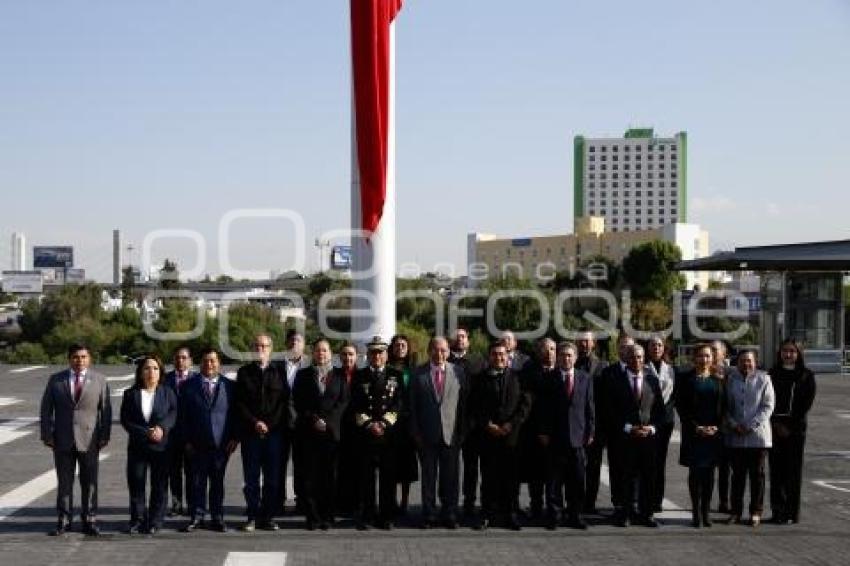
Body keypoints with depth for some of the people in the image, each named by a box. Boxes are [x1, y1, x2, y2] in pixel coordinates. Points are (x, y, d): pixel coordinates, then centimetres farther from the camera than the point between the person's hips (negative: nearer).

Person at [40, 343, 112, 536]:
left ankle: (89, 520, 13)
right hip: (63, 440, 1)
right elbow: (46, 410, 6)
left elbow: (106, 411, 2)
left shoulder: (99, 381, 3)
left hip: (89, 440, -1)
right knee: (64, 482, 6)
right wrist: (47, 435, -1)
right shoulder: (55, 380, 5)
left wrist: (104, 436, -4)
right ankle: (64, 520, 15)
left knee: (89, 482, 4)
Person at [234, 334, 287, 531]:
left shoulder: (279, 372, 8)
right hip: (250, 433, 0)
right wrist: (255, 422, -6)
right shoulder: (244, 372, 10)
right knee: (251, 478, 2)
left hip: (274, 432, 0)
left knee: (272, 478, -1)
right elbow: (239, 403, 5)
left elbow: (284, 402, 4)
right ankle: (252, 517, 8)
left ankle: (267, 517, 6)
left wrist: (270, 424, -7)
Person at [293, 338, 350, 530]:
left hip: (332, 431, 0)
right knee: (310, 475, -3)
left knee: (329, 475, 0)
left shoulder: (339, 376, 11)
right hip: (308, 433, 0)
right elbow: (298, 402, 4)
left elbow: (343, 401, 4)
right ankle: (312, 517, 1)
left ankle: (327, 516, 5)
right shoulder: (303, 375, 11)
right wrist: (314, 420, -9)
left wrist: (327, 421, -9)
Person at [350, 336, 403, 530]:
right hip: (365, 433, 0)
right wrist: (369, 424, -8)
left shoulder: (395, 375, 11)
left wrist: (384, 423, -8)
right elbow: (355, 405, 4)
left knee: (388, 476, 0)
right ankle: (364, 516, 5)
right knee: (365, 476, -1)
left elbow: (398, 403, 3)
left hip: (389, 432, 0)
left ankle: (386, 517, 7)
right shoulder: (359, 376, 10)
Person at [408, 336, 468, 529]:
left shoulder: (458, 372, 4)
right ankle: (429, 516, 16)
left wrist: (461, 432, -1)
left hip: (451, 434, 0)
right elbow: (413, 405, 3)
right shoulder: (418, 374, 2)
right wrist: (415, 432, -2)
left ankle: (449, 515, 15)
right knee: (428, 476, 7)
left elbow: (464, 404, 3)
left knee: (450, 477, 5)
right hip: (427, 434, 0)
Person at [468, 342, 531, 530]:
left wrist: (512, 424, -7)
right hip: (487, 435, 0)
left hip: (511, 435, 0)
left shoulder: (516, 377, 7)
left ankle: (510, 514, 12)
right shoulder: (481, 379, 7)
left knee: (510, 476, 2)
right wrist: (487, 425, -7)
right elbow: (473, 407, 4)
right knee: (488, 476, 2)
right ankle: (488, 514, 10)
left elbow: (525, 404, 3)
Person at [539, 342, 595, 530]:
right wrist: (543, 432, -5)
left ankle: (575, 516, 15)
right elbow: (543, 408, 1)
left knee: (577, 481, 6)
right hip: (555, 437, -2)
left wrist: (590, 432, 3)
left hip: (578, 437, 2)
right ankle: (554, 516, 11)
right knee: (554, 481, 3)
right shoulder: (549, 379, 1)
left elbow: (590, 407, 8)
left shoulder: (585, 378, 8)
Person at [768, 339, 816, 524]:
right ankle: (777, 511, 4)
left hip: (796, 428, -2)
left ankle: (792, 513, 2)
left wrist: (790, 426, -8)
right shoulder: (773, 374, 10)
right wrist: (776, 424, -6)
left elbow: (807, 403, -2)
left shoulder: (806, 375, 3)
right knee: (776, 469, 0)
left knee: (793, 470, -2)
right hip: (775, 427, 2)